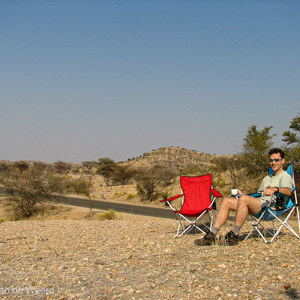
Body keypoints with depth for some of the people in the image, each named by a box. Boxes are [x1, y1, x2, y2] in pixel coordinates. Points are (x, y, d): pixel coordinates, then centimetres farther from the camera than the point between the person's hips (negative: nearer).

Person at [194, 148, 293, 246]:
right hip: (258, 202, 8)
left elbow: (288, 191, -15)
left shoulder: (285, 176, 7)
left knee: (243, 199, -35)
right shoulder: (267, 178, 34)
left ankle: (234, 235, -29)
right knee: (226, 201, -8)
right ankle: (212, 235, -19)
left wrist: (275, 189, -34)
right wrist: (243, 194, 17)